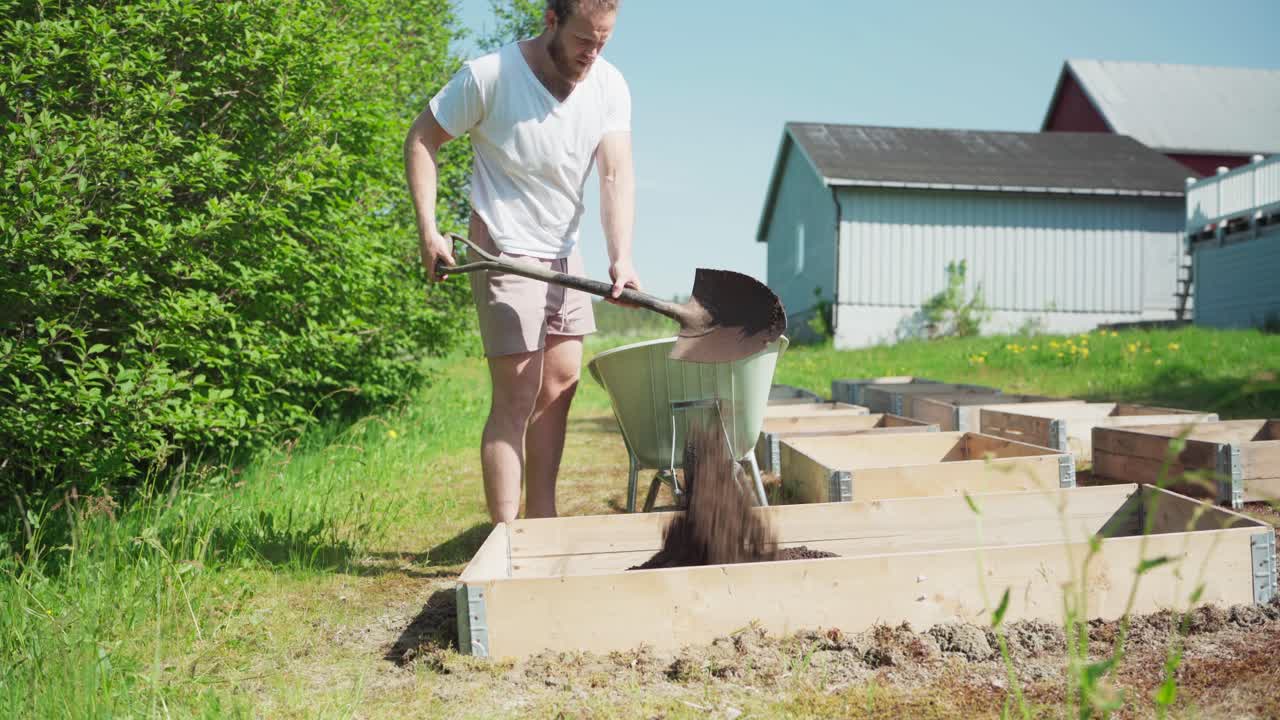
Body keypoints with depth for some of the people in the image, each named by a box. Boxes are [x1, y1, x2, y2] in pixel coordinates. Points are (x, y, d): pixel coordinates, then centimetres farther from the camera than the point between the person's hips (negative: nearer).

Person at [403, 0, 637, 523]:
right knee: (518, 398, -11)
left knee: (562, 383, 11)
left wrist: (621, 258, -27)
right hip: (506, 251, -6)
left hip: (564, 251, 7)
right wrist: (428, 231, -17)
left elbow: (616, 174, -13)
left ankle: (542, 523, 24)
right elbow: (421, 140, -9)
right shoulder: (489, 76, -18)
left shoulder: (609, 86, -6)